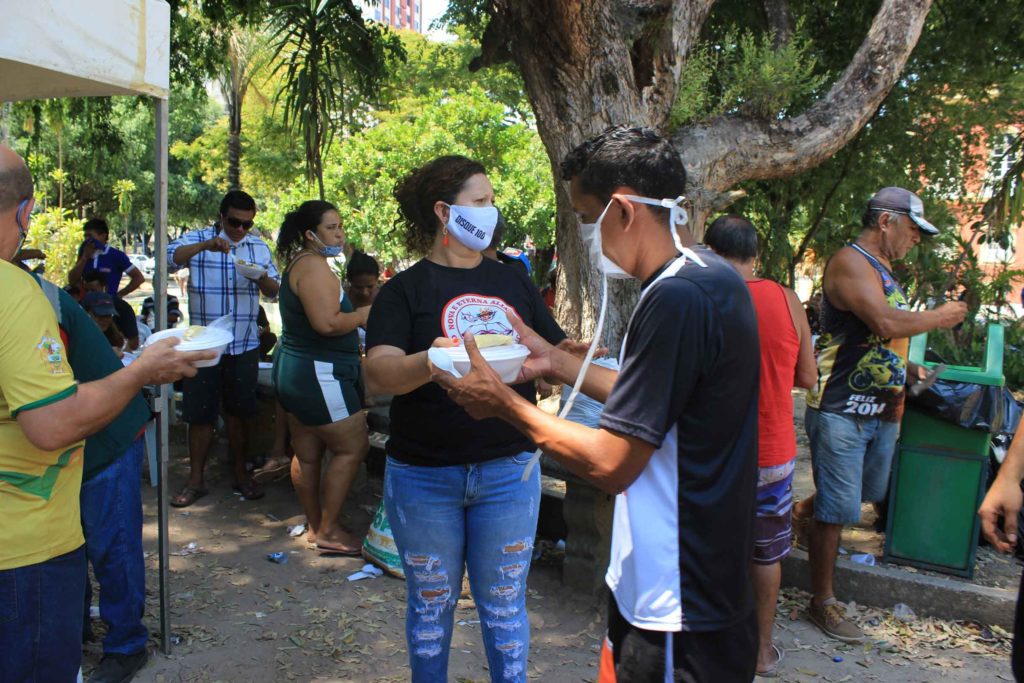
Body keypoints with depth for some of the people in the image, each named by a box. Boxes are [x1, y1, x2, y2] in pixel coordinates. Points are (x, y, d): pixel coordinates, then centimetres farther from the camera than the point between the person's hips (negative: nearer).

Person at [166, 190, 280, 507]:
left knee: (239, 412, 11)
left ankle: (240, 474, 24)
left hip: (245, 345, 2)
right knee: (200, 413, 4)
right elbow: (169, 258, -19)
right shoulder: (197, 239, -1)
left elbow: (274, 291, 6)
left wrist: (261, 277, -16)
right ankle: (196, 480, 17)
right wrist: (206, 245, -33)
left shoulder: (259, 247, 7)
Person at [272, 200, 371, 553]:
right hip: (317, 374, -11)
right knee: (353, 447, -2)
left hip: (294, 370, 11)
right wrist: (362, 315, -12)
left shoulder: (299, 264, 16)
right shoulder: (313, 265, -18)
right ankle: (328, 531, 4)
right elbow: (327, 323, -28)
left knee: (307, 454, 15)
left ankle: (316, 525, 26)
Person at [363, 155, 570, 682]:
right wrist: (428, 361, -39)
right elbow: (378, 377, -18)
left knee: (504, 604, 14)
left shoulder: (512, 281, 8)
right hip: (425, 476, -2)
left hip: (508, 472, 2)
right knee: (431, 603, 15)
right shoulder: (406, 289, -4)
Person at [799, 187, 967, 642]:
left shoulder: (881, 268, 16)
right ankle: (822, 604, 10)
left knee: (870, 493, 22)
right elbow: (885, 322, -28)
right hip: (841, 411, -9)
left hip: (880, 410, 10)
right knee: (837, 510, -3)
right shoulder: (850, 261, -14)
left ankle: (801, 511, 44)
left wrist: (907, 369, 10)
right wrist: (939, 317, -12)